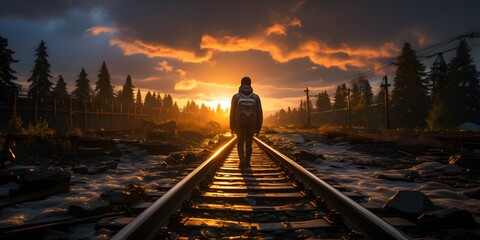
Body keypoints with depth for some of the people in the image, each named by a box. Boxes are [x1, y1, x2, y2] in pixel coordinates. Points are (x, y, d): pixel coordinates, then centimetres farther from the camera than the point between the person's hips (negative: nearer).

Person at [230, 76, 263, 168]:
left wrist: (232, 127, 4)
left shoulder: (236, 97, -8)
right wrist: (258, 128, 5)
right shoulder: (256, 97, -5)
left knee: (240, 144, 15)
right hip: (251, 126, 1)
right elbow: (259, 114, -5)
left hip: (239, 125, -1)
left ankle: (242, 161, -5)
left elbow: (232, 113, -7)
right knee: (248, 144, 19)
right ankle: (247, 163, 19)